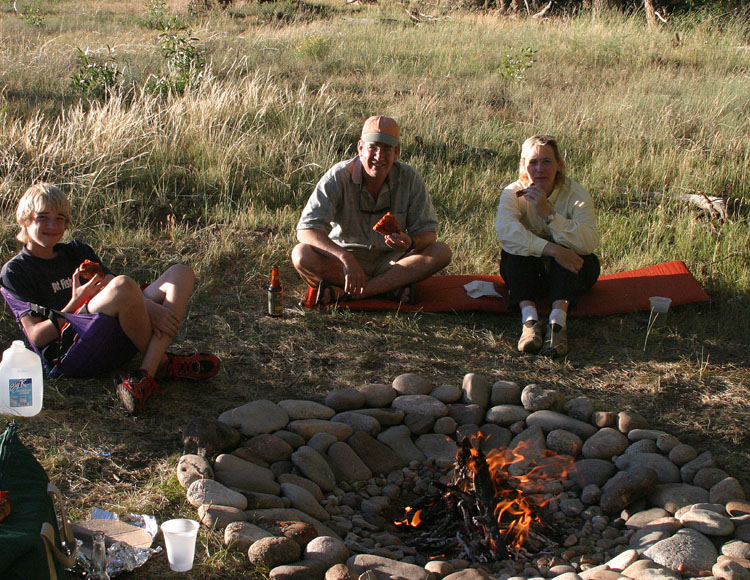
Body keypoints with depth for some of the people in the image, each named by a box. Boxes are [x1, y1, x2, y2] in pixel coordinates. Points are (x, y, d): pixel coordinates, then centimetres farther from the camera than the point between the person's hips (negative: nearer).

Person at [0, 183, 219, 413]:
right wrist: (76, 304, -21)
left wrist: (151, 309, -11)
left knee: (180, 274, -3)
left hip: (115, 339, 7)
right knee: (123, 286, -35)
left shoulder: (77, 251, 23)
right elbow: (36, 336, -7)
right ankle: (162, 363, -9)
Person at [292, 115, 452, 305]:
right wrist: (346, 258, -41)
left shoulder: (409, 178, -9)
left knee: (441, 252, -23)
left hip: (390, 262, 2)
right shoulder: (339, 177, -16)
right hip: (345, 257, -2)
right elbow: (306, 230, -25)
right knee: (301, 255, -31)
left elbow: (428, 232, -6)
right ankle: (392, 288, -24)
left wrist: (410, 243, -32)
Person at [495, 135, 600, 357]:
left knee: (567, 244, -31)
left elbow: (589, 242, -30)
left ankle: (558, 320, -46)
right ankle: (529, 318, -42)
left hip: (570, 271, -1)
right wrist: (552, 250, -44)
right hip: (528, 270, 1)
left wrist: (548, 213, -37)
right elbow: (504, 229, -35)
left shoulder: (575, 193, -13)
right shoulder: (514, 193, -12)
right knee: (514, 246, -28)